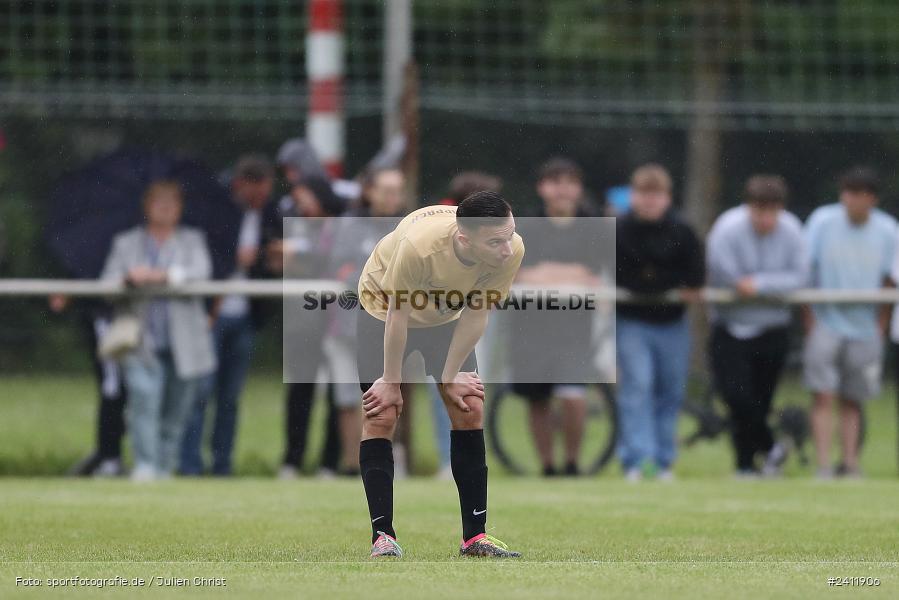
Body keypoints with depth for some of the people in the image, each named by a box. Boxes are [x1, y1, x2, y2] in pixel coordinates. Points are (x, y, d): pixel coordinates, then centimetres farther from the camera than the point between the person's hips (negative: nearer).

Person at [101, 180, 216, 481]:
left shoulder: (192, 240, 13)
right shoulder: (126, 243, 14)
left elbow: (202, 271, -6)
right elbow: (107, 284, 6)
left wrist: (161, 275, -19)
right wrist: (128, 279, -17)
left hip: (182, 345, 1)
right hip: (143, 343, -1)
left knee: (175, 414, 3)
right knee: (144, 399, -21)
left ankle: (164, 468, 12)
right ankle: (145, 466, -24)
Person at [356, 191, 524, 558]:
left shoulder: (511, 250, -30)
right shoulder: (418, 246, -42)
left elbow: (476, 315, -16)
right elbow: (398, 316, -28)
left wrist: (450, 376, -9)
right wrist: (392, 382, -18)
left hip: (446, 319, 4)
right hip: (384, 308, -4)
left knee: (470, 410, -6)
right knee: (381, 417, -11)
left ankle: (475, 536, -1)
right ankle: (383, 537, -6)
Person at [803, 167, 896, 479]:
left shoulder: (886, 230, -1)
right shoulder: (823, 222, -6)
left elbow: (888, 283, 7)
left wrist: (880, 327, 2)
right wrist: (809, 322, -6)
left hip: (865, 327, 2)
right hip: (827, 322, -2)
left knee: (852, 400, 6)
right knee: (823, 396, -9)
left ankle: (850, 462, 12)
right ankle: (823, 465, -10)